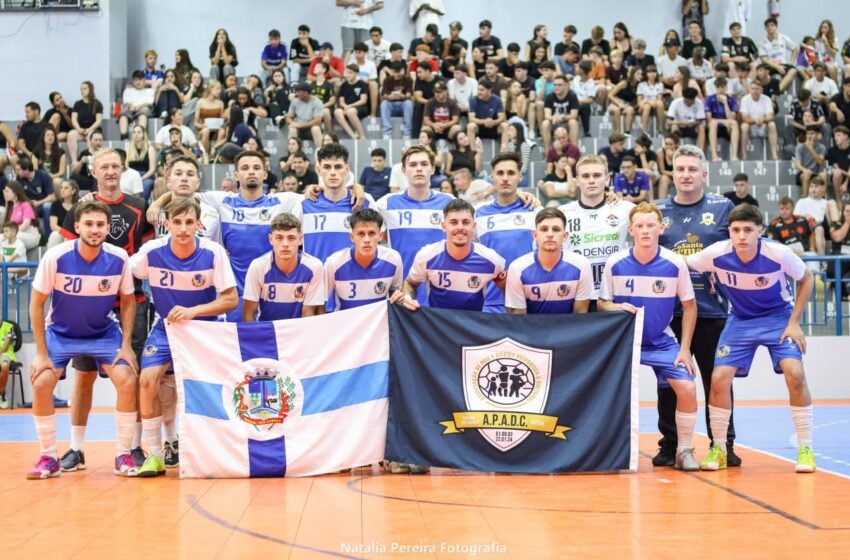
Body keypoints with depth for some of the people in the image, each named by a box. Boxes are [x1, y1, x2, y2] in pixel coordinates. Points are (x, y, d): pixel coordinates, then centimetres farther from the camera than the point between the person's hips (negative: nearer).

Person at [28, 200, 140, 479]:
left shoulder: (119, 258, -18)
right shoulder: (56, 257, -22)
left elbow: (128, 301, -3)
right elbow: (36, 304, -12)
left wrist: (126, 345, -10)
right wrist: (42, 353, -14)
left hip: (104, 333, 1)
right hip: (60, 332, -1)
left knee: (127, 382, -16)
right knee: (41, 383, -19)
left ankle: (123, 455, 1)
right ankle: (49, 457, 0)